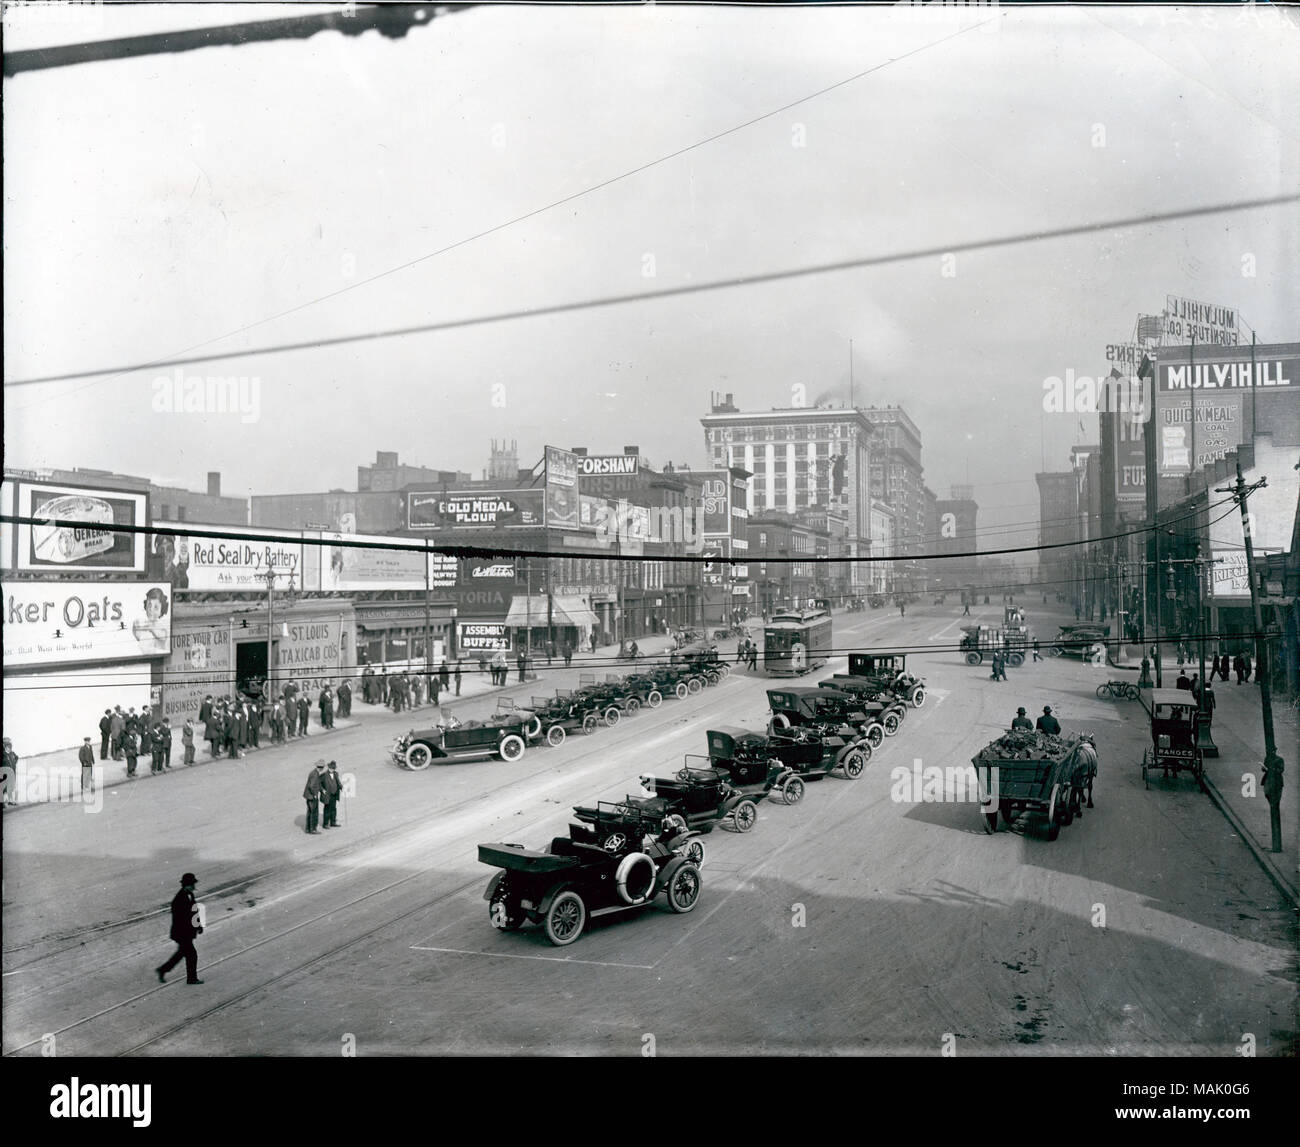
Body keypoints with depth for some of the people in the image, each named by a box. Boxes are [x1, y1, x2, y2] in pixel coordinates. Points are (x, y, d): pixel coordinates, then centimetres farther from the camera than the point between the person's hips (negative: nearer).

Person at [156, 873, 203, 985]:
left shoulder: (190, 894, 1)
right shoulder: (178, 900, -27)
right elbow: (176, 920, -24)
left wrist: (199, 925, 15)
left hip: (188, 932, 9)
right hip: (182, 934, -9)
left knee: (181, 953, 22)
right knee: (192, 955, 4)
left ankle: (162, 970, 35)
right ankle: (192, 978, 21)